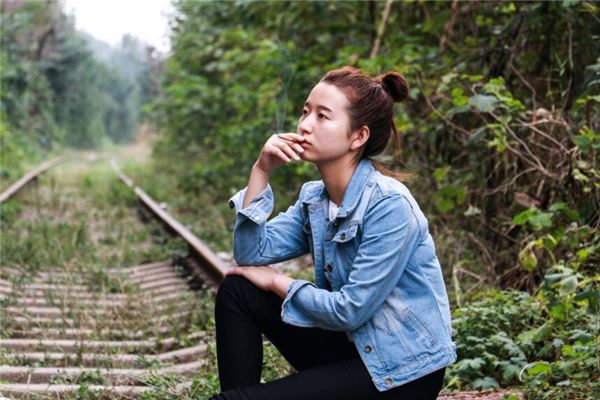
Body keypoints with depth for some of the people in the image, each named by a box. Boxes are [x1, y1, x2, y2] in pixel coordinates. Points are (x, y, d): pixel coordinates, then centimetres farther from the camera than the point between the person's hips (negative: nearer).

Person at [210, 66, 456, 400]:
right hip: (351, 345, 8)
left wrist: (278, 283, -8)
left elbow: (350, 310, -22)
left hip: (401, 372, -8)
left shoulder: (390, 205, -22)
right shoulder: (314, 197, 3)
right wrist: (261, 171, -12)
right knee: (237, 290, -1)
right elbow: (251, 254, -5)